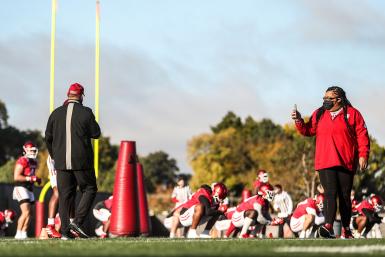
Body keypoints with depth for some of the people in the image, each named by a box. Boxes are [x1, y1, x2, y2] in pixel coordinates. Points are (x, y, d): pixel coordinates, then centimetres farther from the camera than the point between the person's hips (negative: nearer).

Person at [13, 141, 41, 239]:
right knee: (26, 212, -17)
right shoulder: (22, 161, -12)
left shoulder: (34, 162, 16)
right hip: (21, 188, -9)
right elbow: (16, 177, -19)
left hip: (29, 189, 9)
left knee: (29, 214, 7)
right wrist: (31, 178, -22)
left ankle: (24, 234, 12)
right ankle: (18, 234, -13)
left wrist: (37, 179, 7)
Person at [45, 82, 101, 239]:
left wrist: (54, 155, 23)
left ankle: (65, 231, 3)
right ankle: (77, 221, -7)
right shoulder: (86, 113, -6)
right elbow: (96, 134, -1)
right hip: (82, 161, -3)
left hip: (61, 161, 3)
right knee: (89, 190, 10)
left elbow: (48, 137, 9)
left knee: (65, 195, 6)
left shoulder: (56, 113, 4)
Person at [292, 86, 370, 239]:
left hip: (346, 163, -2)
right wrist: (298, 120, -1)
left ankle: (346, 229, 15)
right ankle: (328, 227, -26)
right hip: (325, 163, 2)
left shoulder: (352, 113, 1)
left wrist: (363, 155, -9)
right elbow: (308, 131, 16)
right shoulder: (319, 114, 13)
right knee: (330, 194, -12)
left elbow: (362, 135, -2)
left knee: (345, 196, 6)